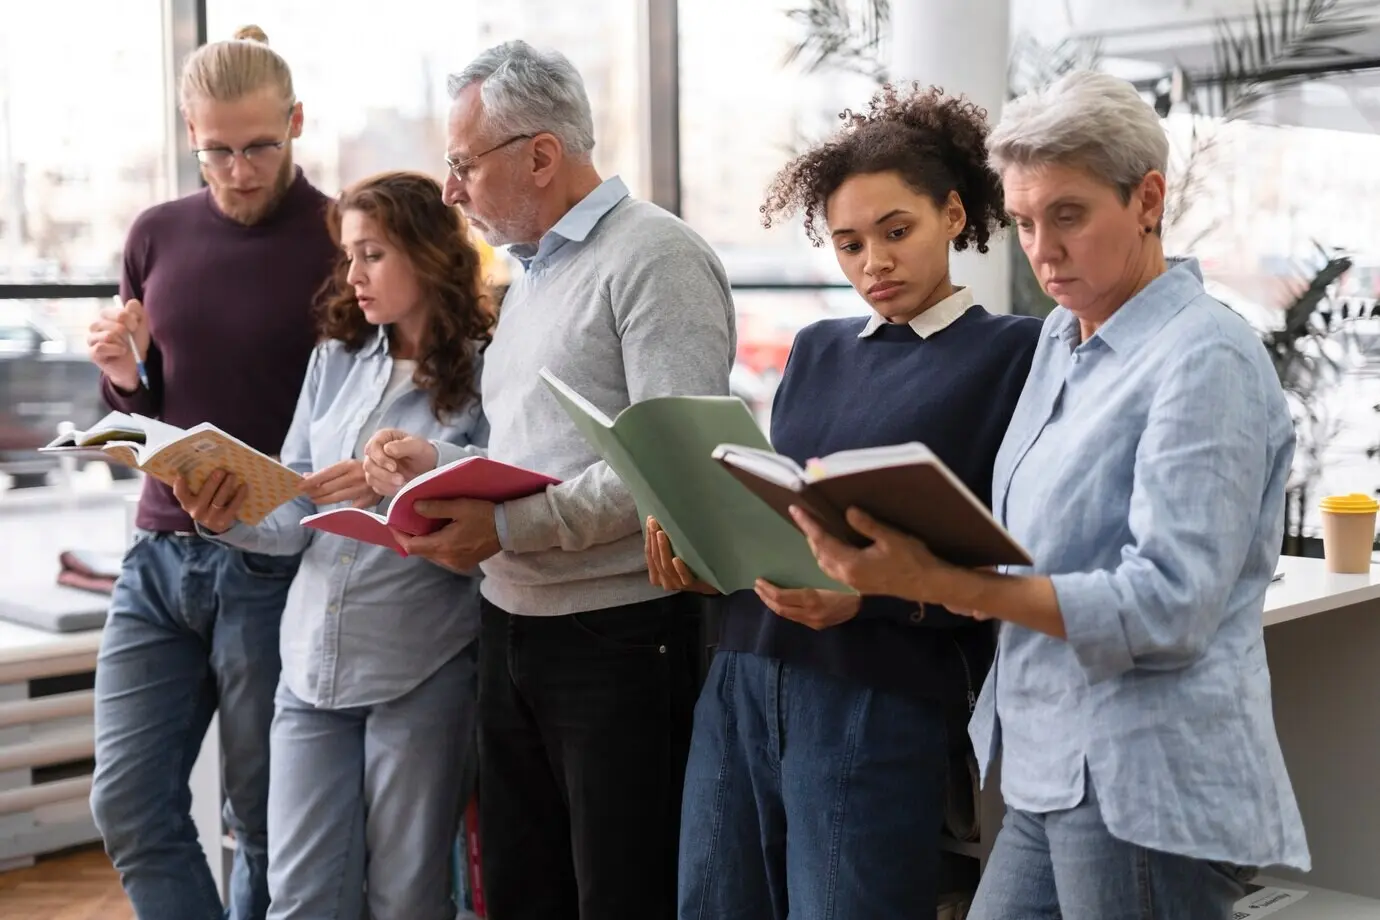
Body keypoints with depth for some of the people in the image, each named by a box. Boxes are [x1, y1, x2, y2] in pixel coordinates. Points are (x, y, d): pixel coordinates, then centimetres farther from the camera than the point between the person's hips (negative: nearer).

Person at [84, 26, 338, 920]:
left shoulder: (340, 242, -8)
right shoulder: (157, 235, 7)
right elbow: (140, 407, 15)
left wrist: (294, 503, -26)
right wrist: (123, 373, -8)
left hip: (276, 569, -5)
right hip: (160, 554, 5)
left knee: (265, 818, 7)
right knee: (130, 803, 4)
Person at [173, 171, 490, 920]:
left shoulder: (483, 374, -5)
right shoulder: (334, 359, 11)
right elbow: (294, 517, 7)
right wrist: (229, 518, -13)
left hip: (419, 667, -5)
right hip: (312, 659, 5)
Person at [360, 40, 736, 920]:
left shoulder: (655, 256, -12)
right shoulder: (531, 275, 17)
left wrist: (510, 527, -23)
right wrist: (440, 463, 4)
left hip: (619, 637, -9)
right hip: (511, 628, 9)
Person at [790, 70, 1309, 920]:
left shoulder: (1206, 359, -13)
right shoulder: (1062, 339, 11)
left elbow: (1165, 608, -21)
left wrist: (941, 583, -27)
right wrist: (894, 557, -6)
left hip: (1146, 793, -7)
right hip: (1057, 779, 7)